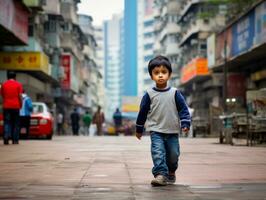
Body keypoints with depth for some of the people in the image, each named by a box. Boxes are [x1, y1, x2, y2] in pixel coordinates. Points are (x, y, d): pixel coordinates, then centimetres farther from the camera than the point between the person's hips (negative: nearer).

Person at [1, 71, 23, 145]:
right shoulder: (18, 84, 0)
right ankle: (15, 140, 7)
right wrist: (21, 105, 5)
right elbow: (20, 96, -5)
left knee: (7, 123, 2)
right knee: (15, 123, 7)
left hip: (6, 106, 1)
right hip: (16, 106, -1)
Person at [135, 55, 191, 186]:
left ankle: (171, 172, 34)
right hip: (156, 131, -1)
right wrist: (139, 129, 11)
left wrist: (185, 124, -10)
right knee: (158, 152, -18)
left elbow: (183, 109, 2)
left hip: (173, 132, 1)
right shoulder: (149, 94, -1)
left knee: (173, 154, 9)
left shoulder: (175, 93, 0)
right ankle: (161, 175, -23)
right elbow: (143, 112, 6)